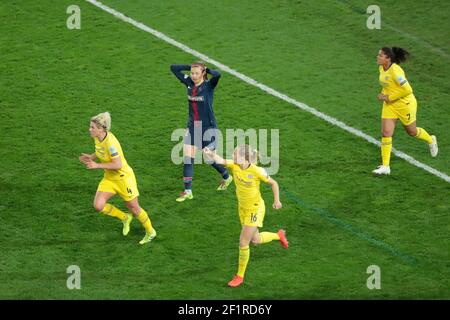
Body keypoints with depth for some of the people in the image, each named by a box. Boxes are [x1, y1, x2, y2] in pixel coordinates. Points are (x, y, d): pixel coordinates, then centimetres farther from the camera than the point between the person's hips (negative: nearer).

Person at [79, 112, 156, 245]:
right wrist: (90, 157, -3)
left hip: (123, 177, -8)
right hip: (109, 178, 8)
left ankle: (150, 232, 31)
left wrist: (97, 165, -29)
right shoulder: (97, 138, -5)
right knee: (98, 205, -8)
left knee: (133, 208, 7)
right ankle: (124, 218, 17)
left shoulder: (110, 142, -30)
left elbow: (118, 165, -30)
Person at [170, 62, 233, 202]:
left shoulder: (209, 85, -14)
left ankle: (226, 177, 37)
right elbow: (173, 68, 5)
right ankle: (188, 191, 1)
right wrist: (190, 67, -3)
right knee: (187, 157, -3)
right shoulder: (189, 83, 0)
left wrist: (206, 69, -18)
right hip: (192, 126, 5)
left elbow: (217, 75, -36)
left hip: (208, 127, -5)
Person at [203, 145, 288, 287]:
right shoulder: (234, 165, -14)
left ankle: (240, 276, 15)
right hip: (243, 208, 6)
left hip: (255, 209, -6)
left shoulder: (257, 171, -25)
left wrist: (277, 200, -1)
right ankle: (279, 235, 53)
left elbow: (273, 183, -9)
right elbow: (220, 160, -34)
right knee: (256, 240, 23)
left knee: (243, 243, -5)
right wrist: (211, 154, -55)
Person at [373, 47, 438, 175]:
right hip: (389, 105, 7)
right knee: (385, 133, -4)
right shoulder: (382, 68, -2)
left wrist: (389, 97, -22)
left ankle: (431, 140, 48)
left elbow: (407, 90, -28)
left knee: (411, 131, 15)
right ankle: (385, 166, -2)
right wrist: (383, 94, 2)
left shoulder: (395, 71, -28)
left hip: (405, 104, -7)